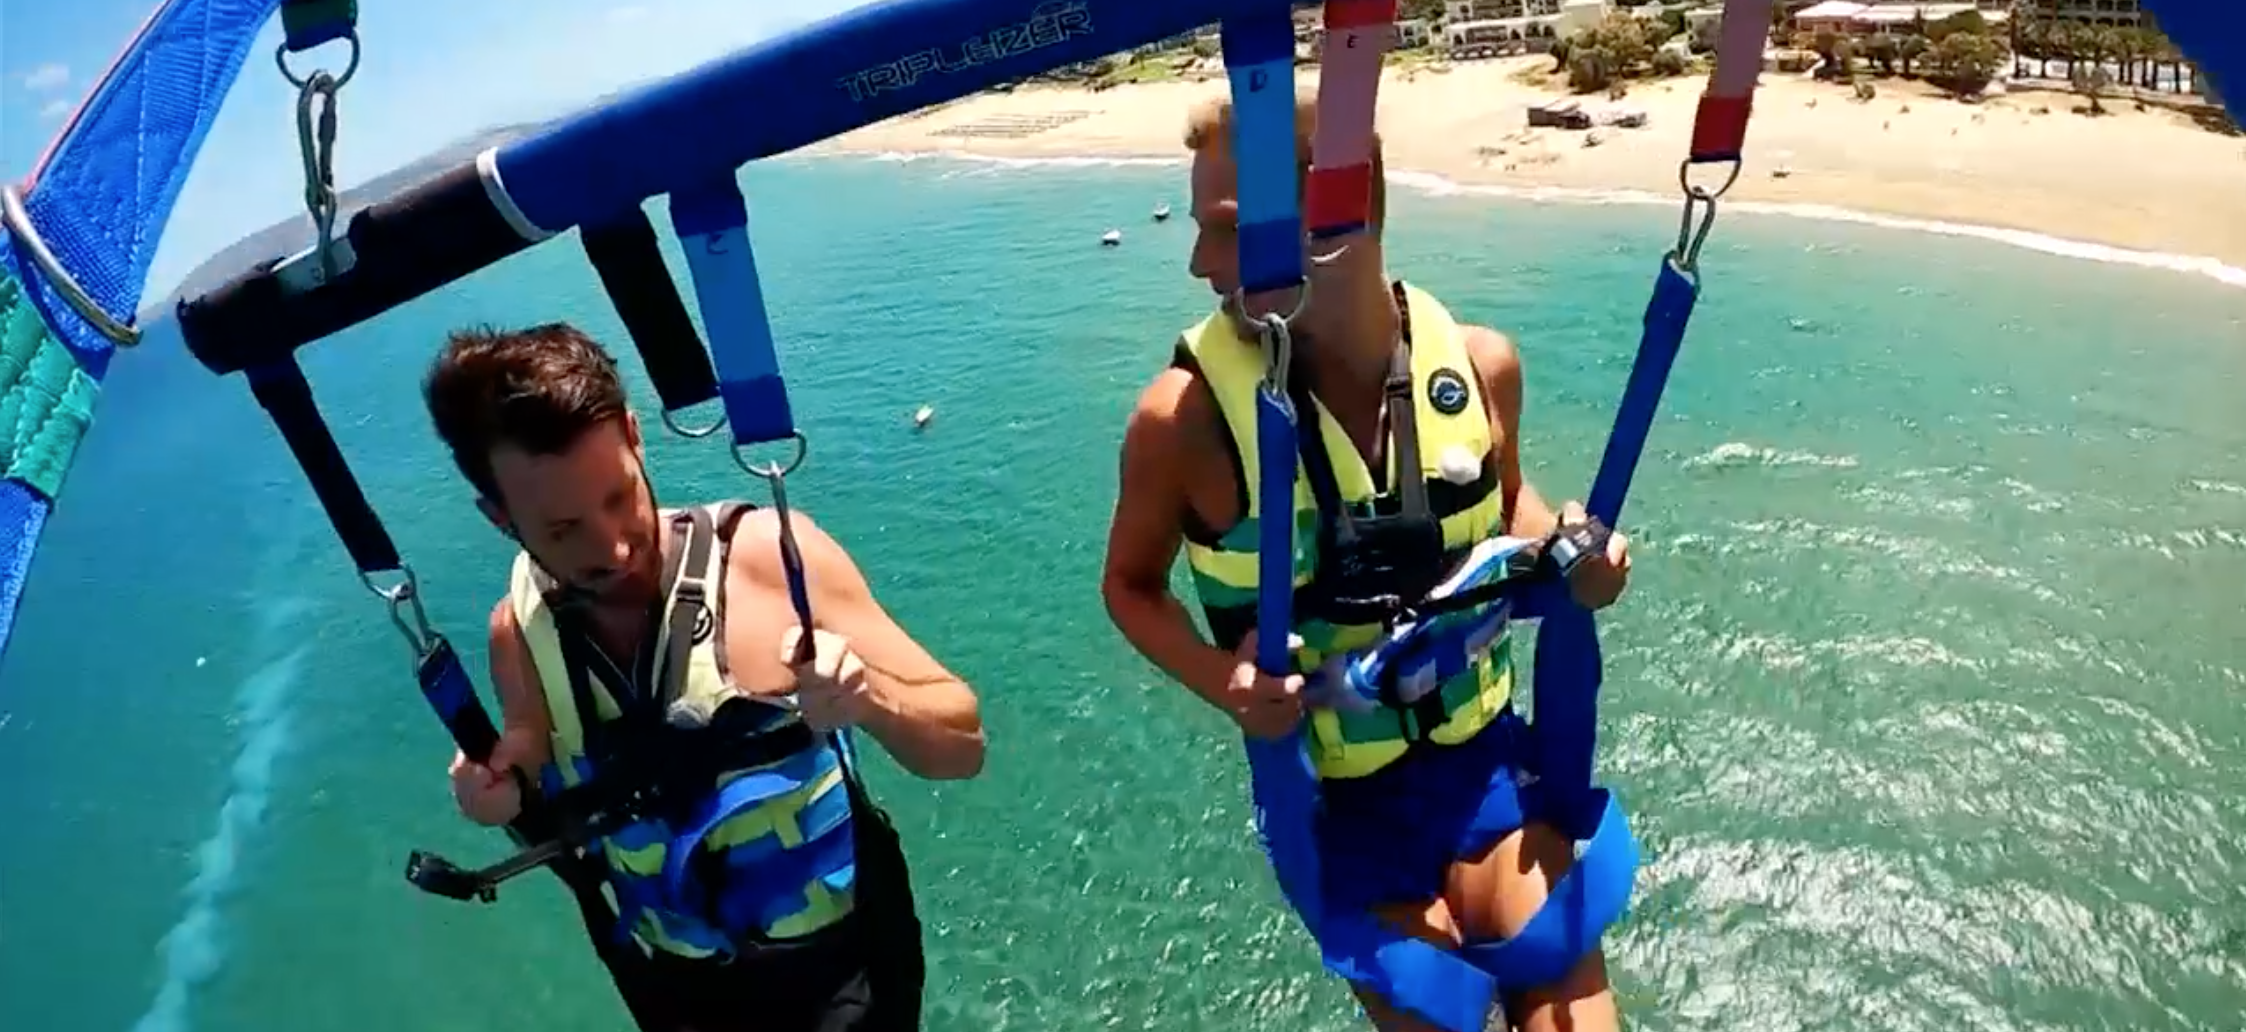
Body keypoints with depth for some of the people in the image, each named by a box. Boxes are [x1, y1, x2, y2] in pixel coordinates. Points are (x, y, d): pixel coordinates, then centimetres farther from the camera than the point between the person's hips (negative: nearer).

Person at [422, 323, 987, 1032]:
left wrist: (870, 698, -37)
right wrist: (506, 800, -15)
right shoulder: (519, 634, -10)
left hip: (841, 971, -3)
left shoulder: (768, 556, -22)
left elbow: (963, 745, -18)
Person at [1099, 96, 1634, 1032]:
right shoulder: (1186, 415, -21)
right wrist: (1221, 681, -23)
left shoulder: (1477, 363, -10)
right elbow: (1130, 585, -5)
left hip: (1485, 760, 3)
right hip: (1334, 799, -2)